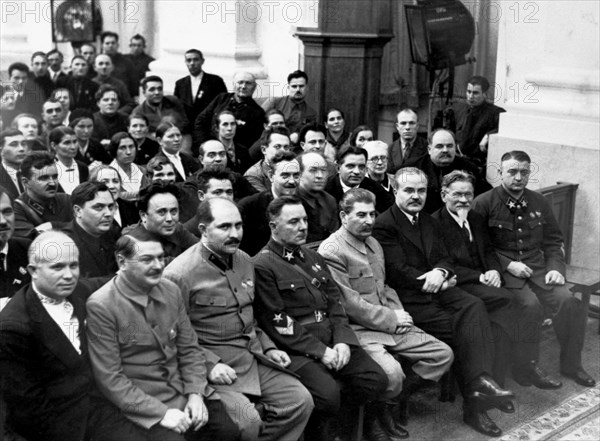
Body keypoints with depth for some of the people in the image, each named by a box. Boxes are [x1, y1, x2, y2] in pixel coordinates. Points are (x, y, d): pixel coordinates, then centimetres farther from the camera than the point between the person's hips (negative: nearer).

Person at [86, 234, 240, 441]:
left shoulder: (171, 291, 4)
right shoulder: (100, 307, -13)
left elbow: (190, 349, 10)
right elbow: (109, 378, -14)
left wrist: (195, 394, -6)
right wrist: (161, 412, -17)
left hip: (183, 391, 5)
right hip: (136, 404, -5)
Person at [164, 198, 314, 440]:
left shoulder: (244, 261, 11)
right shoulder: (180, 274, -14)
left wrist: (267, 348, 10)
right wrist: (209, 364, -21)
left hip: (253, 356, 7)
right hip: (211, 362, -7)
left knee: (301, 401, -5)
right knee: (248, 421, -25)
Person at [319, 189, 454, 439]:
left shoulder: (373, 244, 16)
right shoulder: (331, 251, -13)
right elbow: (349, 303, -18)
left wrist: (399, 313, 4)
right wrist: (392, 320, -12)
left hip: (392, 325, 9)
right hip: (359, 331, -8)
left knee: (443, 354, -2)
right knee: (391, 373, -32)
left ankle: (397, 393, 8)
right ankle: (379, 407, 4)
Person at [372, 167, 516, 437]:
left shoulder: (429, 222, 21)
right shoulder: (384, 225, -6)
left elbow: (445, 259, 13)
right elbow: (399, 272, -13)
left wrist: (440, 272, -12)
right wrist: (438, 282, -8)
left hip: (437, 290, 6)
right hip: (409, 299, -6)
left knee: (474, 307, -23)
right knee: (456, 327, -24)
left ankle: (480, 380, -32)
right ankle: (474, 400, -16)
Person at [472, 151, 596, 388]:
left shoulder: (539, 202, 14)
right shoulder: (484, 203, -3)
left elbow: (554, 241, 19)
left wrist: (555, 268, 2)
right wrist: (508, 265, -13)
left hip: (537, 268, 5)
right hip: (503, 270, -5)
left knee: (570, 302, -16)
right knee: (531, 303, -30)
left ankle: (571, 364, 3)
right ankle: (526, 366, -13)